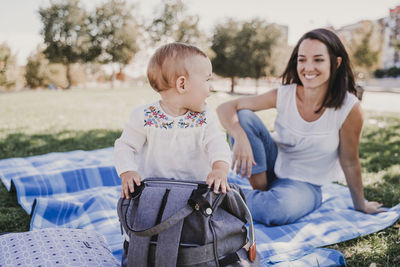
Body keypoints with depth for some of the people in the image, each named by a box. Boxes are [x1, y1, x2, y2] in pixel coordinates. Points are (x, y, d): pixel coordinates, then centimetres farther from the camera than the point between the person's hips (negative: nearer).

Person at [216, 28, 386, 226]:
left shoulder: (349, 109, -20)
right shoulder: (284, 95, -15)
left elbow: (349, 162, -7)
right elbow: (225, 108, -17)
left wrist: (360, 205, 5)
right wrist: (240, 137, -37)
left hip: (305, 185, -2)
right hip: (273, 166, 3)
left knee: (278, 209, -38)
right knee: (244, 116, -21)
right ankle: (260, 192, -9)